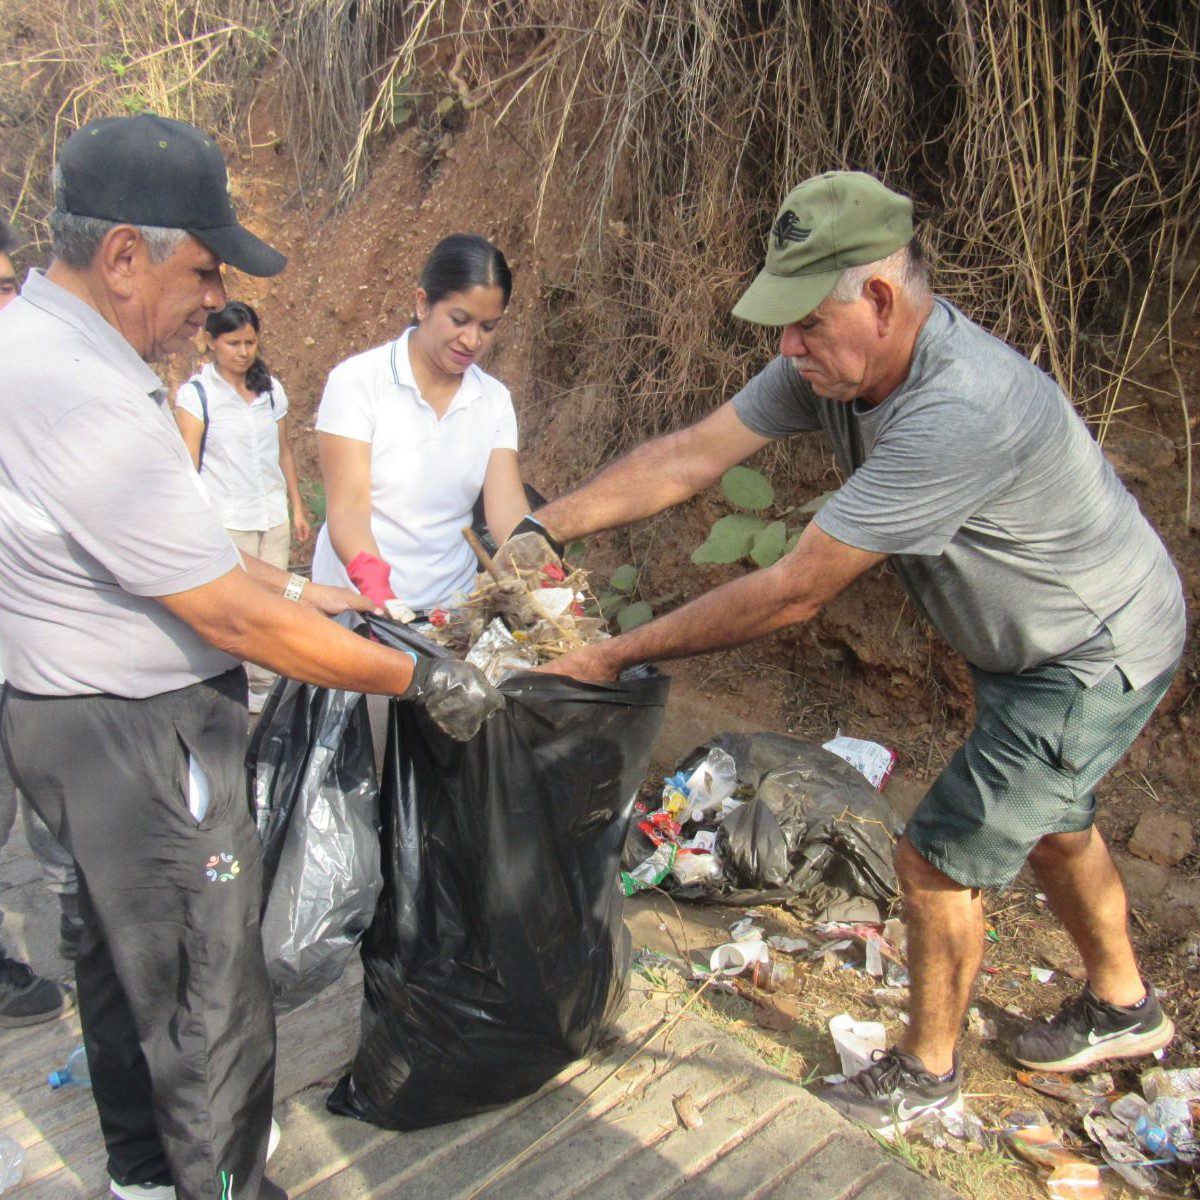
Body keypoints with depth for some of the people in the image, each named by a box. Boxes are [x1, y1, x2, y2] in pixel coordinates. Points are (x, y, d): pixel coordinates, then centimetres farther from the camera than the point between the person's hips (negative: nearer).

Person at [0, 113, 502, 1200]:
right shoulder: (87, 400, -28)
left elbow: (177, 538, 14)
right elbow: (236, 621, -26)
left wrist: (300, 590, 12)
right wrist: (421, 680, -16)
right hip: (141, 742, -11)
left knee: (125, 955, 27)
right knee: (211, 1000, 7)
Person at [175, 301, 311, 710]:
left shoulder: (272, 389, 10)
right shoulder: (196, 393, -4)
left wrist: (297, 508, 15)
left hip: (274, 516, 5)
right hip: (226, 519, -4)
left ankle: (264, 685, 15)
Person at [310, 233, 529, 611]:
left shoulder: (494, 399, 7)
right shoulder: (357, 380, -6)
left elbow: (506, 508, -5)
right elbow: (347, 508, -13)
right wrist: (373, 580, -32)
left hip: (452, 605, 4)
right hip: (358, 606, -4)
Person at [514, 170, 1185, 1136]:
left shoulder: (959, 411, -41)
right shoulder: (838, 360, -14)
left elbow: (793, 592, -38)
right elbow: (691, 455, -13)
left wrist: (618, 655, -31)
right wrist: (544, 526, -22)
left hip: (1095, 658, -9)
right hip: (1025, 644, 9)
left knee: (941, 856, -2)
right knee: (1045, 820, 26)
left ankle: (925, 1073, 25)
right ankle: (1124, 1008, 52)